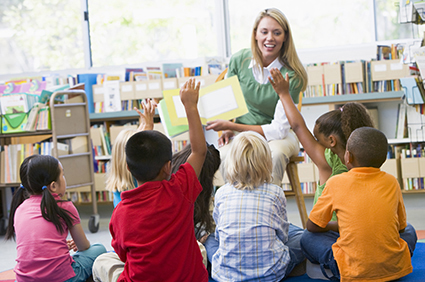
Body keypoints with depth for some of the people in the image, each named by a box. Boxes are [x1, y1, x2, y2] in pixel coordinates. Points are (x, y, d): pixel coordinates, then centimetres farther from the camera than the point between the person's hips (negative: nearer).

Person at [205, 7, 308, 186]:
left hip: (278, 137, -2)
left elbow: (279, 129, -17)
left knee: (274, 154, -37)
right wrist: (227, 130, -8)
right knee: (225, 155, -32)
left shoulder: (292, 75, -16)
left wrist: (232, 126, -21)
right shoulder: (239, 60, -5)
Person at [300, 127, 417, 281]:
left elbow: (312, 226, 6)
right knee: (409, 230, 32)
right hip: (395, 268, 3)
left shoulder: (336, 183, -4)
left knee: (308, 237, 16)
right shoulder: (391, 182, 3)